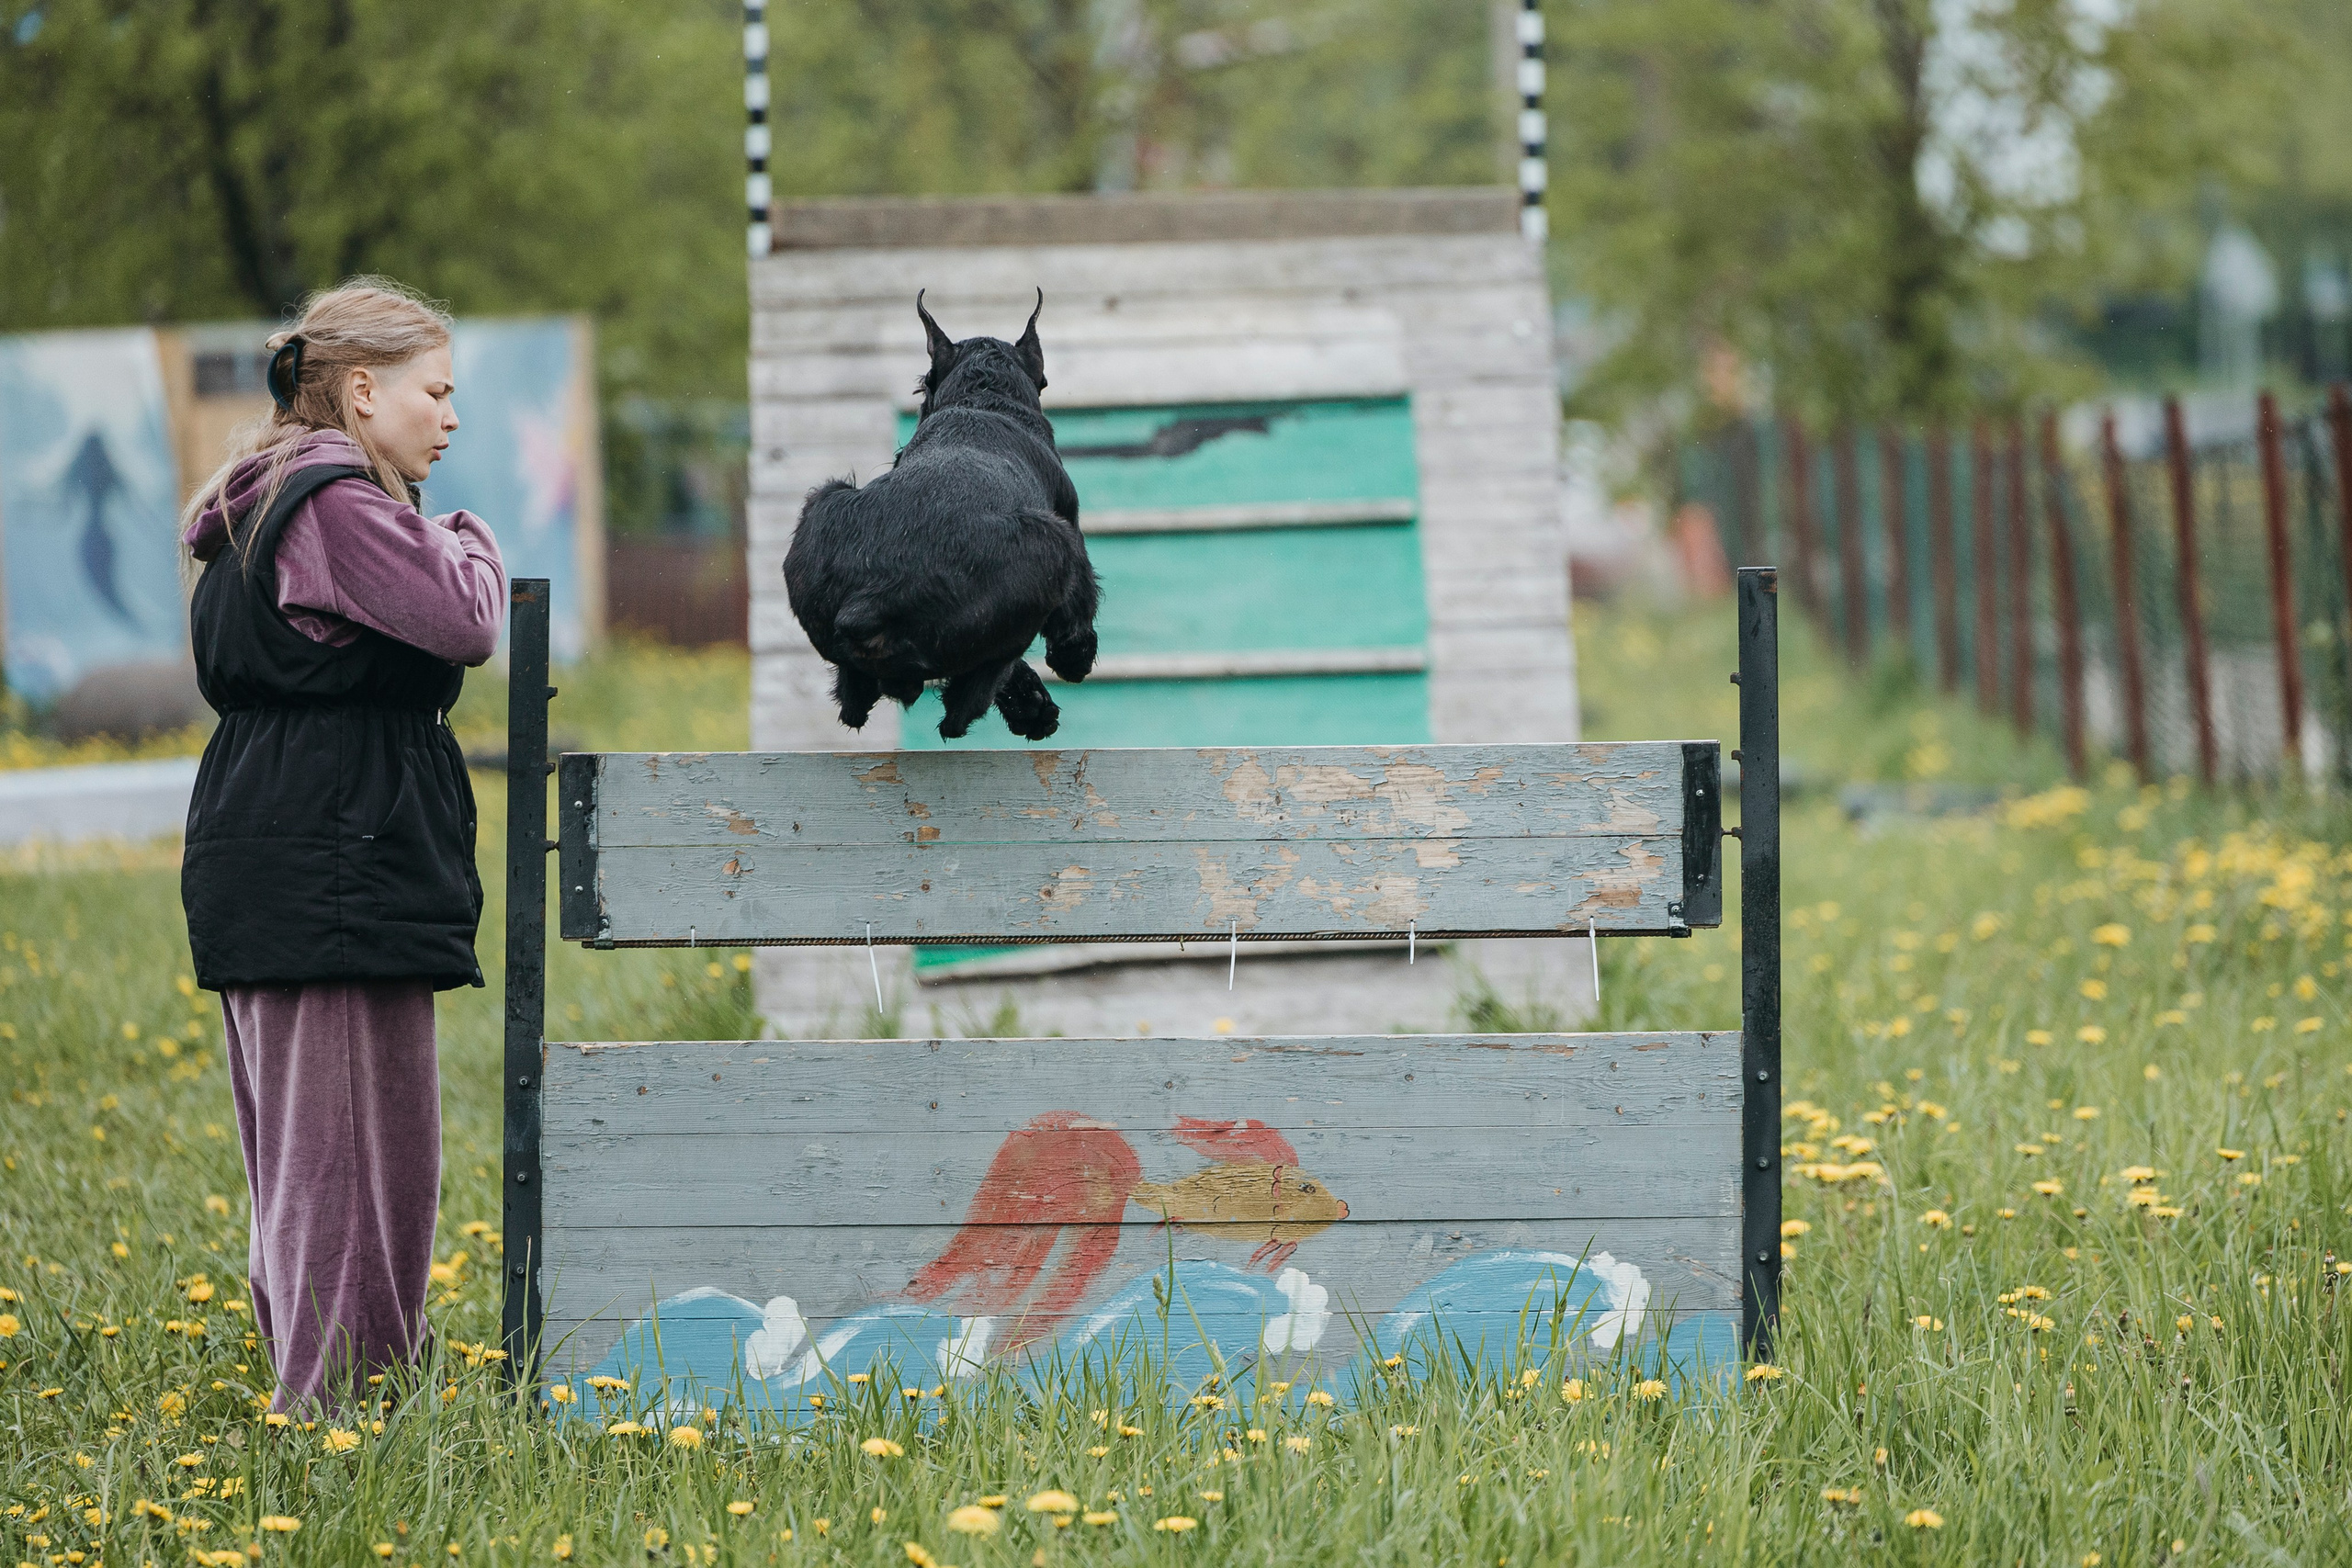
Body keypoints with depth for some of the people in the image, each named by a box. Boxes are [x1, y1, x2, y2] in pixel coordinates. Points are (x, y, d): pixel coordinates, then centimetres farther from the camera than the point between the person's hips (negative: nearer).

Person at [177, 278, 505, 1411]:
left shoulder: (266, 504, 18)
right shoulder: (335, 504, -14)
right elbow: (461, 621, -22)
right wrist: (470, 543, 0)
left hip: (271, 876, 11)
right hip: (333, 873, -11)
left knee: (303, 1148, 13)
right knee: (350, 1150, -8)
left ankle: (314, 1393, 18)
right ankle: (335, 1409, -8)